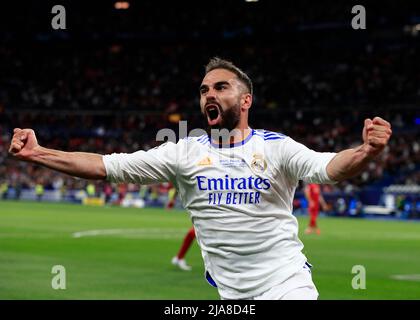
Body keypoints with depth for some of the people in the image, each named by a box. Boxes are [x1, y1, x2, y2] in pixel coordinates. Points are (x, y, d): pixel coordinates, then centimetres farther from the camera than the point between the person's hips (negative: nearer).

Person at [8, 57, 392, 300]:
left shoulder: (275, 147, -3)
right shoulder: (185, 152, 3)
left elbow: (328, 168, -21)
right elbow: (106, 166, 0)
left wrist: (366, 152, -43)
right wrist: (37, 153, -8)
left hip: (288, 284, -2)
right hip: (228, 292, 2)